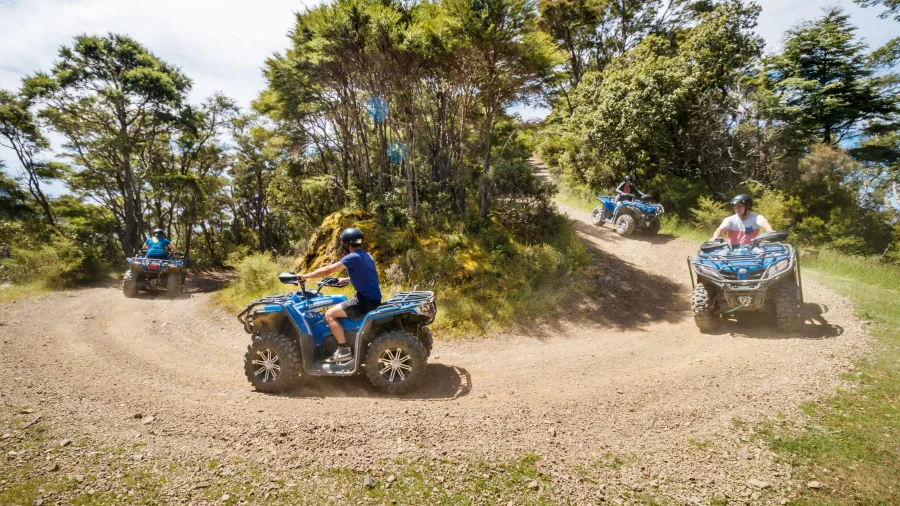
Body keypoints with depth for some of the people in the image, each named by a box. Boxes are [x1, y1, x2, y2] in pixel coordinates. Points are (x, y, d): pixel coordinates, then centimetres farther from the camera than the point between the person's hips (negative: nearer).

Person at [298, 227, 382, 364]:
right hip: (372, 297, 10)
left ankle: (344, 350, -3)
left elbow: (328, 270, -13)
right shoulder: (366, 256, 15)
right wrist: (346, 280, 27)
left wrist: (305, 276, -4)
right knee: (337, 310, 25)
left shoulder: (353, 257, -14)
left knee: (330, 315, -8)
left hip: (366, 299, -10)